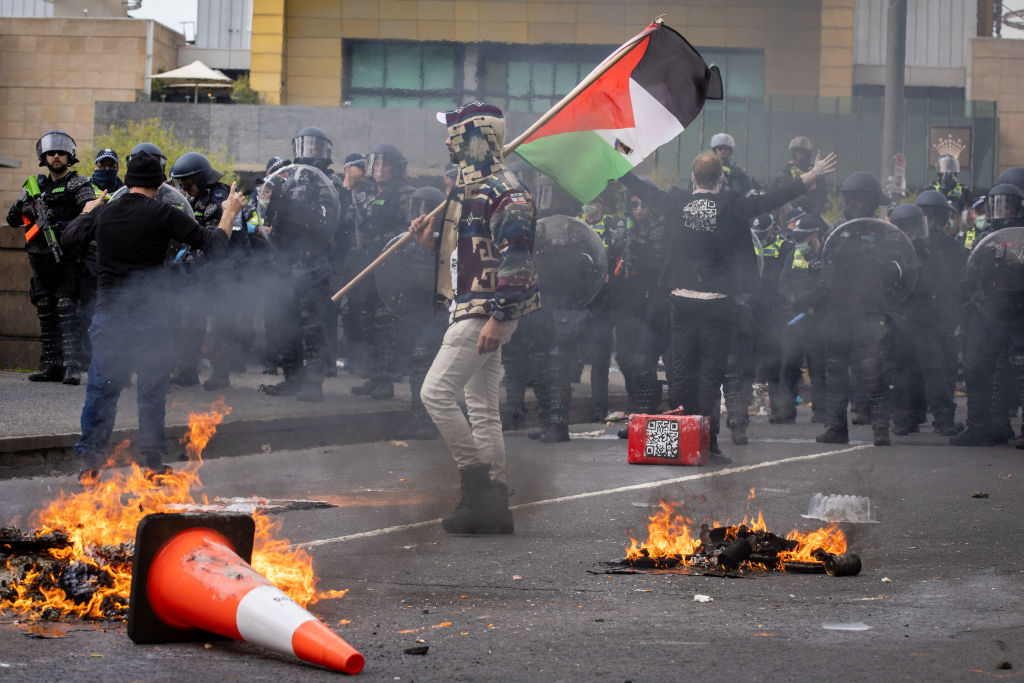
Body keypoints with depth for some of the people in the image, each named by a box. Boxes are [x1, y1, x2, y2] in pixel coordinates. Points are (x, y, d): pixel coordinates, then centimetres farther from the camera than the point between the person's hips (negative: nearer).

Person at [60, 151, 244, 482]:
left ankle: (88, 461, 4)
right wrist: (229, 213, 12)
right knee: (152, 390, 8)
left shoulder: (102, 214, 2)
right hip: (150, 316, -2)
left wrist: (87, 212, 35)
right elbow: (213, 242, -6)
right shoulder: (162, 215, -9)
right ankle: (153, 461, 10)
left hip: (109, 315, 3)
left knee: (101, 389, 7)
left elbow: (67, 240, 18)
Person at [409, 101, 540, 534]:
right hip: (469, 312, 10)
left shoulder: (503, 192, -15)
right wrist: (431, 242, 10)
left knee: (437, 392, -13)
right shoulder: (469, 189, 17)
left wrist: (498, 318, -24)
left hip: (485, 314, -10)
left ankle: (477, 477, -6)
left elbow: (516, 259, -21)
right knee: (482, 408, 9)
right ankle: (493, 505, 11)